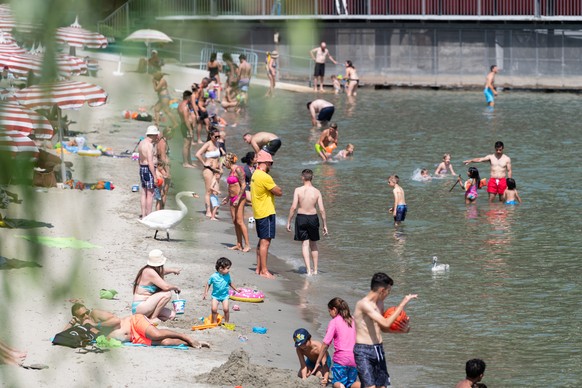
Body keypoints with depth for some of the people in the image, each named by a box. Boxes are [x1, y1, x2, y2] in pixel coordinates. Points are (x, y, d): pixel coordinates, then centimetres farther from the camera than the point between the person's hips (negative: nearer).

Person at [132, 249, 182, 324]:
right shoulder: (149, 272, -18)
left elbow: (162, 271, 38)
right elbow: (166, 287, -25)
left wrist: (172, 270, 24)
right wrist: (175, 287, -7)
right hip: (139, 307, -10)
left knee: (172, 315, 4)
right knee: (167, 294, -23)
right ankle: (153, 318, -13)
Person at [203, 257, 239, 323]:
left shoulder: (227, 276, -6)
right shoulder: (214, 276, -16)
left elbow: (230, 283, 13)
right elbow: (208, 284, -3)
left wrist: (236, 289, 19)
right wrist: (206, 292, -7)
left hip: (225, 295, 2)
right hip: (216, 295, -2)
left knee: (226, 309, -10)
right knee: (214, 309, -11)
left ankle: (226, 322, 9)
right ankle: (214, 322, 9)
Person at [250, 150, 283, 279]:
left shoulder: (255, 175, 11)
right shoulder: (265, 177, -19)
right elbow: (279, 192, -16)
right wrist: (276, 188, 1)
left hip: (258, 213, 10)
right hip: (267, 213, -10)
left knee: (262, 241, 16)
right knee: (265, 241, -7)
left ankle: (259, 268, 19)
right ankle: (264, 271, -7)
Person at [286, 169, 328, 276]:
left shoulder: (298, 190, -9)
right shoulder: (317, 192, -4)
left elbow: (293, 207, -12)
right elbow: (322, 210, -5)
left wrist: (289, 222, -3)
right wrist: (325, 225, 4)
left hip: (301, 218, -2)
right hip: (313, 218, 2)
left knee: (305, 244, 3)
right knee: (313, 244, 17)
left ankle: (308, 270, -8)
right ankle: (315, 270, 22)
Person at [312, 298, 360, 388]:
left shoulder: (334, 322, -4)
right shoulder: (353, 320, 11)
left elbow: (326, 344, -4)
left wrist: (318, 362, 2)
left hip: (341, 358, -4)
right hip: (354, 359, 4)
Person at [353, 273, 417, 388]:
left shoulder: (379, 303, 11)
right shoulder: (364, 304, -18)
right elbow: (386, 323, -26)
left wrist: (401, 330, 3)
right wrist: (403, 303, -22)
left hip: (378, 350, 9)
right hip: (364, 352, -9)